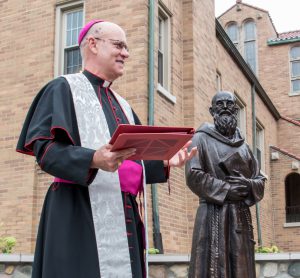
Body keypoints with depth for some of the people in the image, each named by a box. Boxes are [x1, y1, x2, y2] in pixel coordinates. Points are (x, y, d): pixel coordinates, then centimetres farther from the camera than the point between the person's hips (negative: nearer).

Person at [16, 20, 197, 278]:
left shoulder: (121, 104, 24)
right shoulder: (64, 88, 1)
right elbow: (45, 147, -12)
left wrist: (164, 162, 4)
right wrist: (93, 159, -28)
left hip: (123, 214, 7)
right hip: (80, 213, -7)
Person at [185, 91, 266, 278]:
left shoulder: (243, 145, 18)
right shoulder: (202, 138, 3)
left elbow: (260, 180, 16)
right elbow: (193, 175, -9)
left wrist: (248, 185, -7)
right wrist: (226, 189, -13)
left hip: (241, 215, 5)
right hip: (214, 214, -5)